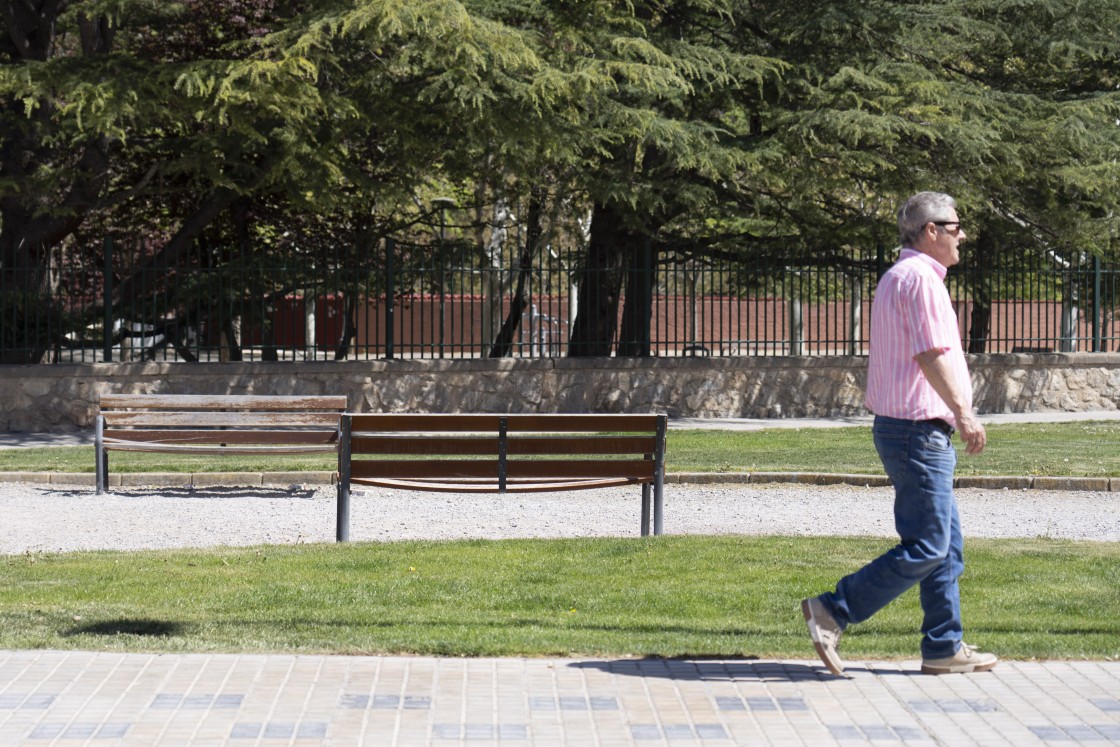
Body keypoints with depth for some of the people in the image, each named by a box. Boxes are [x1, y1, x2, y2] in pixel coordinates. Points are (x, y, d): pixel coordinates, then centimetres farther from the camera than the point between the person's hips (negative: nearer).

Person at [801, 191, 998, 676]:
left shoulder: (897, 278, 19)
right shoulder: (919, 277, -14)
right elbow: (931, 354, -21)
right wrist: (963, 413, -19)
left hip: (903, 427, 11)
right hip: (919, 431, -11)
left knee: (947, 546, 12)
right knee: (925, 548, -9)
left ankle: (944, 649, 13)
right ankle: (833, 613, -8)